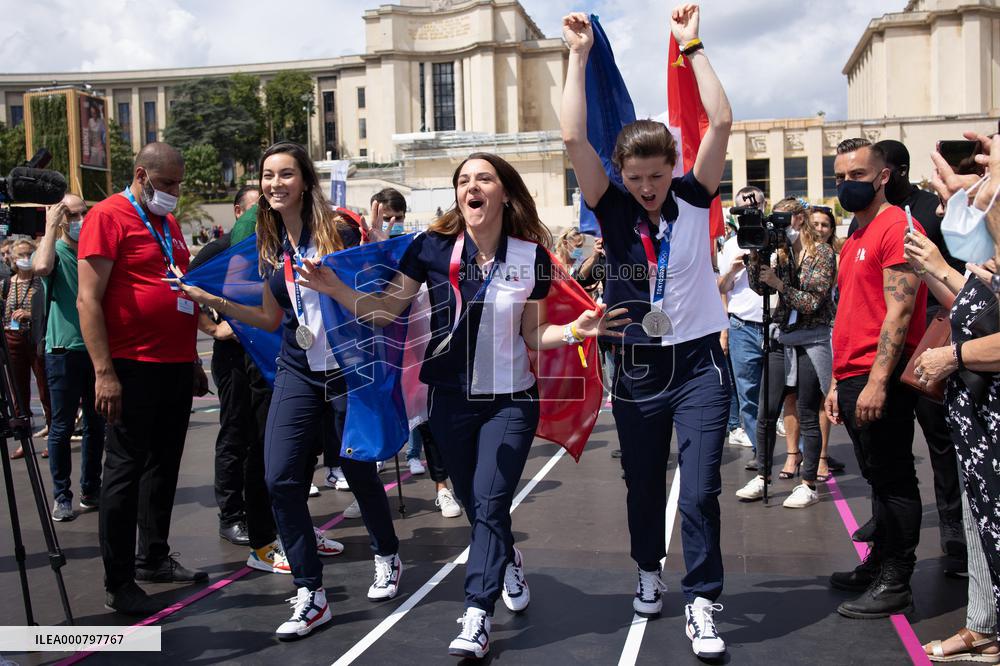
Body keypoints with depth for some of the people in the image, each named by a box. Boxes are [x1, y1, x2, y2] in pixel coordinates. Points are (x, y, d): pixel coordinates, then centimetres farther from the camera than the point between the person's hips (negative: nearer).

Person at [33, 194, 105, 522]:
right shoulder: (55, 250, -1)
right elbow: (41, 267, -26)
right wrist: (51, 227, -18)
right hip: (64, 349, -4)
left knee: (96, 423, 10)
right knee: (62, 426, 0)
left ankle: (91, 489, 22)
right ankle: (62, 496, 9)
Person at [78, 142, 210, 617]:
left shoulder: (168, 223, 16)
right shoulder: (109, 216, -9)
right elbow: (88, 300, -14)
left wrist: (193, 360, 20)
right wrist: (104, 372, -20)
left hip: (176, 366, 8)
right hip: (133, 368, -8)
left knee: (164, 466, 15)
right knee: (126, 470, 0)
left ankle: (154, 558, 29)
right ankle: (119, 583, 8)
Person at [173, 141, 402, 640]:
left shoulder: (336, 229, -8)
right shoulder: (271, 244, 7)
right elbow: (272, 318, 14)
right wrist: (213, 302, 6)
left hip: (348, 369, -5)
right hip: (297, 373, 5)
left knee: (359, 470, 9)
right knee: (281, 479, -5)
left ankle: (387, 557, 37)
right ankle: (310, 595, 6)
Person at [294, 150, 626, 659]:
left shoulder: (532, 257, -8)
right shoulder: (433, 248, -9)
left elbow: (532, 335, 0)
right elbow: (385, 309, -5)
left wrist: (574, 330, -18)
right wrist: (333, 287, -20)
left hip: (511, 400, -2)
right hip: (450, 400, 2)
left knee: (489, 504, -9)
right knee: (473, 504, 15)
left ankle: (475, 619, -3)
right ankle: (508, 561, 46)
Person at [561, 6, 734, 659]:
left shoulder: (693, 198, -2)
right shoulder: (614, 211, -3)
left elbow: (722, 122, -11)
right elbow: (574, 138, -12)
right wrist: (579, 55, -11)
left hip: (698, 364, -1)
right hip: (637, 368, 2)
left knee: (701, 489, -5)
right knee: (644, 484, 16)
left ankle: (702, 603, 6)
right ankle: (649, 571, 38)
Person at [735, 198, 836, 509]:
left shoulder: (823, 253, -6)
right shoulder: (781, 252, 10)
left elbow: (813, 302, -13)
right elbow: (758, 287, 0)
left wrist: (779, 284, -19)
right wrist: (755, 256, -11)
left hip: (811, 341, -5)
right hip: (782, 339, 5)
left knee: (807, 415, 1)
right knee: (767, 412, 4)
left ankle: (809, 485, 10)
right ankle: (763, 477, 15)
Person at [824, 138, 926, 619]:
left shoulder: (896, 227, -10)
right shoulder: (854, 240, 18)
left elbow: (899, 311, -17)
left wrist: (877, 381, -22)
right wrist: (838, 383, 19)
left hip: (880, 380, -9)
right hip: (853, 380, 9)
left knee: (892, 480, -1)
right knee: (877, 478, 16)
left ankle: (895, 584, 6)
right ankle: (879, 565, 26)